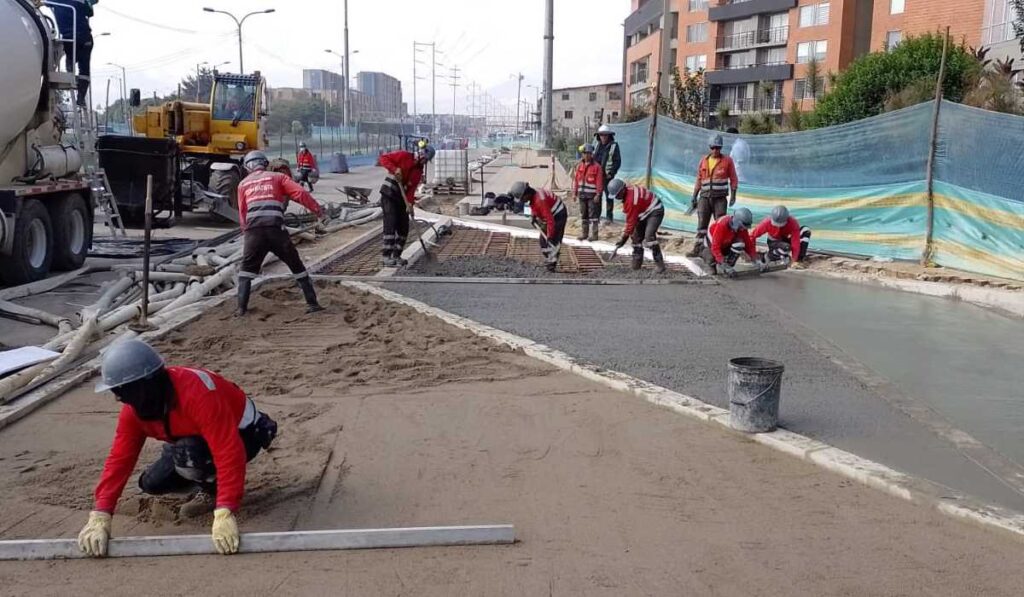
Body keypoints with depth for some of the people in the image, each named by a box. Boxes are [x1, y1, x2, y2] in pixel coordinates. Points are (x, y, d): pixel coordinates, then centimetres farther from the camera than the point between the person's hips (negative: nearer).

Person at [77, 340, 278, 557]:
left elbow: (228, 452, -43)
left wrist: (224, 514, -49)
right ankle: (210, 478, 18)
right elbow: (119, 458, -15)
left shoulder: (197, 393, -40)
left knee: (185, 453, -34)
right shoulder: (134, 409, -15)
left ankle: (211, 489, -4)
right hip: (197, 438, 8)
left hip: (242, 434, -8)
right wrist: (99, 517, -26)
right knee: (152, 483, -3)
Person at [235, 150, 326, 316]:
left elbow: (242, 213, 18)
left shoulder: (243, 184, 21)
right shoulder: (277, 177, 17)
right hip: (275, 228, -1)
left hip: (253, 230, 1)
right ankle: (312, 303, 11)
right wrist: (317, 209, 6)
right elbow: (300, 193, 3)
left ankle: (242, 307, 7)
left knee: (247, 269, 16)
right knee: (296, 266, 11)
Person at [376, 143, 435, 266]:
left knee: (404, 227, 4)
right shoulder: (403, 156, -9)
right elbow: (383, 158, -13)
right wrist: (395, 169, -28)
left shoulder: (419, 170, 8)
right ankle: (387, 257, -10)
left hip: (401, 198, 7)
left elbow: (412, 188, 2)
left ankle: (396, 255, 15)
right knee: (391, 224, -13)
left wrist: (410, 204, -13)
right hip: (388, 195, -7)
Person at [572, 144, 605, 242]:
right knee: (583, 214, 11)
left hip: (592, 195, -5)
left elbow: (599, 182, -9)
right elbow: (575, 179, 12)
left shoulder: (597, 166, -6)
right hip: (582, 194, 6)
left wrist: (598, 194, -13)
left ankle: (594, 234, 1)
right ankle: (584, 233, 20)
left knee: (593, 214, -4)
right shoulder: (579, 166, 10)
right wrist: (574, 193, 10)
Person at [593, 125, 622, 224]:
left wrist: (611, 173, -13)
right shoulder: (598, 145, 12)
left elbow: (617, 161, -7)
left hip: (608, 175, -5)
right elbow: (594, 158, 18)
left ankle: (609, 217, 7)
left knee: (609, 196, 1)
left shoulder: (613, 146, -5)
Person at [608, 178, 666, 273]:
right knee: (636, 236, 9)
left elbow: (632, 220, -26)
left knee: (649, 236, -25)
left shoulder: (632, 199, -32)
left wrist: (624, 238, -18)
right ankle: (636, 264, 18)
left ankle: (660, 264, -22)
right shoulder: (628, 192, -3)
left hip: (655, 212, -10)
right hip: (645, 213, 11)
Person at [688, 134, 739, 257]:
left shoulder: (727, 161, 4)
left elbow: (733, 179, 3)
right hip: (705, 197, 3)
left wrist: (733, 195, -7)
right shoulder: (704, 161, 12)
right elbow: (699, 180, 16)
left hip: (720, 198, -2)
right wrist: (694, 197, 13)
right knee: (702, 224, -2)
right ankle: (697, 248, -2)